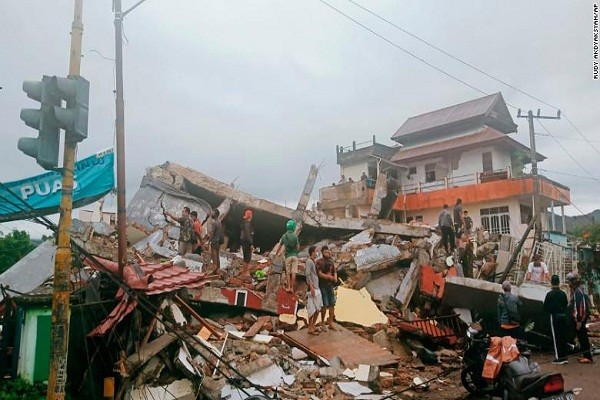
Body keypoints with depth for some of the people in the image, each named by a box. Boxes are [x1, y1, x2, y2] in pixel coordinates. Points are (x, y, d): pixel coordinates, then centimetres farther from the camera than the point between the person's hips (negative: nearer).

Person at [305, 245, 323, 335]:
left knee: (318, 308, 13)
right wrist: (311, 287, -22)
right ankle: (310, 328, 3)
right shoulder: (309, 261, -11)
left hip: (317, 288, 10)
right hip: (312, 289, -10)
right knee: (312, 309, -5)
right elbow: (307, 275, -18)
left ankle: (313, 326, 24)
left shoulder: (313, 262, 17)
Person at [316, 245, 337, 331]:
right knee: (325, 305, -5)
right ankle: (322, 323, 10)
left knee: (332, 304, 6)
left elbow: (334, 272, 14)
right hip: (322, 286, -6)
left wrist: (335, 278, -6)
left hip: (330, 285, 6)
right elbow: (320, 274, -15)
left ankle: (331, 323, 16)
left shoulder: (331, 262, 12)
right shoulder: (319, 262, -8)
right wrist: (330, 277, -17)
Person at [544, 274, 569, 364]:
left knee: (556, 337, 0)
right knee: (563, 336, 12)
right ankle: (564, 356, 19)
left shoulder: (549, 294, -13)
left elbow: (545, 307, -9)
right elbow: (566, 304, 9)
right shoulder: (563, 293, 0)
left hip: (554, 316, -5)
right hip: (563, 316, 5)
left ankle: (559, 357, 1)